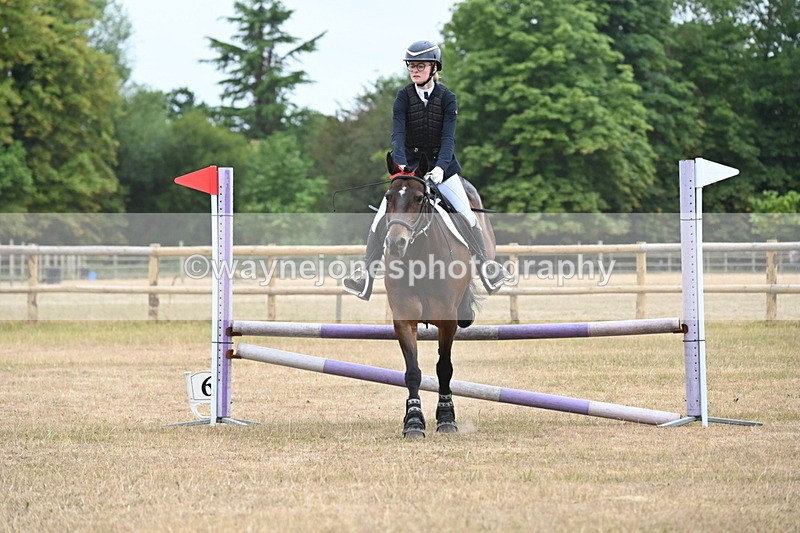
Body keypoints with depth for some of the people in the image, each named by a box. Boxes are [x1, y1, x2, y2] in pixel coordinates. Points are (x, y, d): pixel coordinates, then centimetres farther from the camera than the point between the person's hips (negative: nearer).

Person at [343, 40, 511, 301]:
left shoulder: (447, 98, -8)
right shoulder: (403, 97, -6)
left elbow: (448, 137, -17)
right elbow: (398, 133, -16)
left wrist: (440, 167, -33)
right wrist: (400, 164, -33)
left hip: (441, 162, 0)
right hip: (409, 161, 0)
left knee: (467, 213, -10)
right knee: (382, 215, -11)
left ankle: (485, 267, 0)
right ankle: (366, 274, -10)